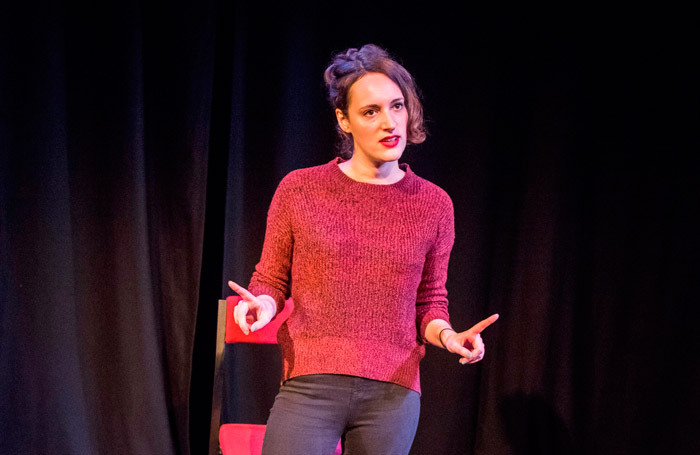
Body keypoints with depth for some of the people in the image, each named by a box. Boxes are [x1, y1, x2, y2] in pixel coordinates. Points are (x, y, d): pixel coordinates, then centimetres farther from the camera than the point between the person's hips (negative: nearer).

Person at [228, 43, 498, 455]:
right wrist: (262, 304, -12)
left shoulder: (434, 204, 6)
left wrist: (446, 335, -7)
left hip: (393, 392, 2)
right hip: (310, 387, -1)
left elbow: (429, 301, 14)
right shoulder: (299, 189, 2)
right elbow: (270, 281, 10)